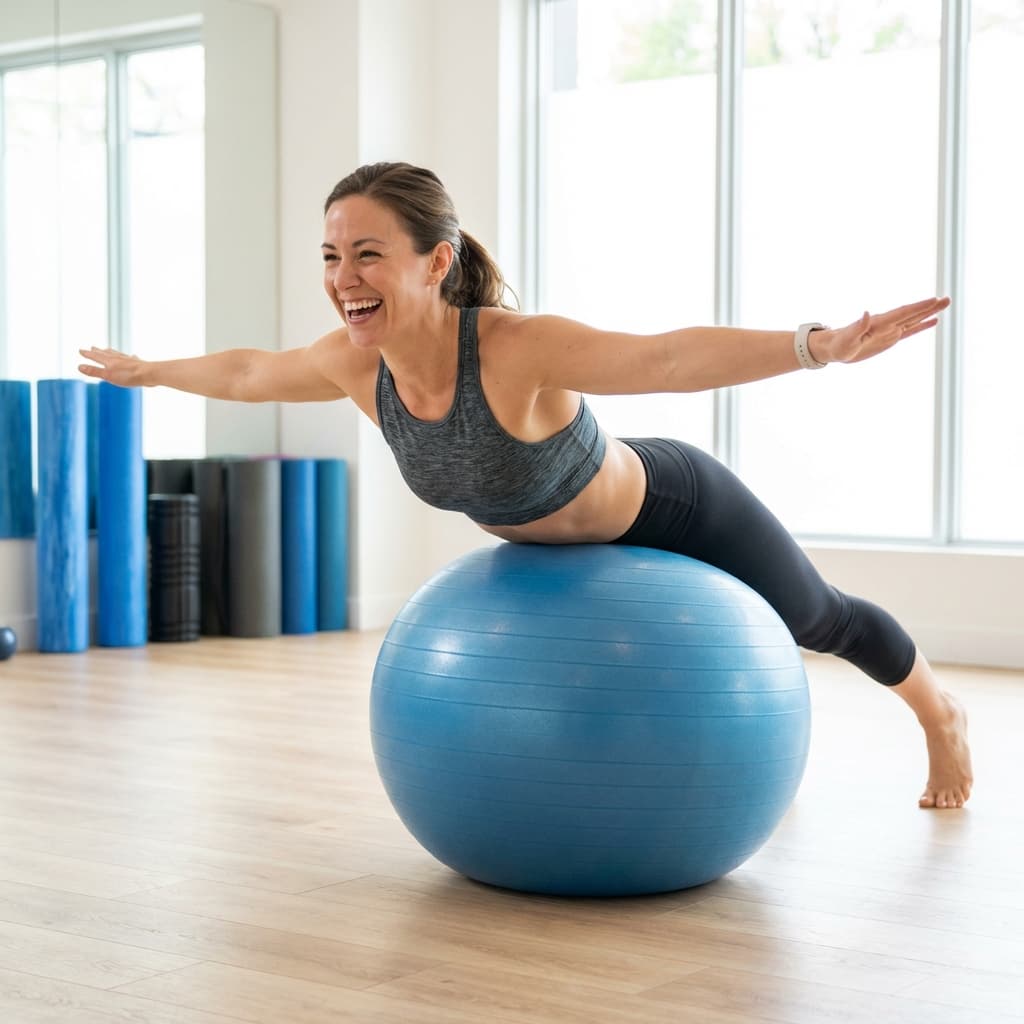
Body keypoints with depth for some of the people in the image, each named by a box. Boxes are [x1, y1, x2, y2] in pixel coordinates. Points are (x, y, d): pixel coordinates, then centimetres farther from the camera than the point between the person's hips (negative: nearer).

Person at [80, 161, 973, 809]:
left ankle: (941, 717, 54)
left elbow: (669, 357, -58)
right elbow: (247, 371, -4)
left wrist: (822, 346, -72)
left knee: (813, 619, 23)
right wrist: (144, 370, 11)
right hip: (574, 548, 5)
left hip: (678, 512, -5)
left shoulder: (518, 351, -44)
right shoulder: (356, 363, -24)